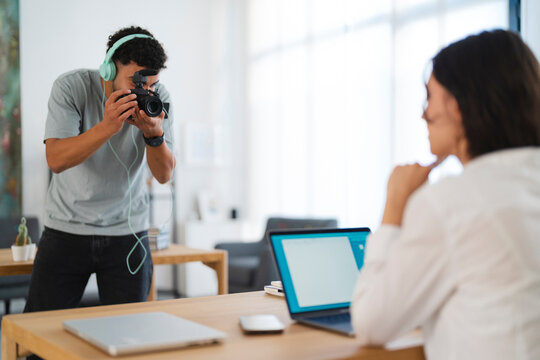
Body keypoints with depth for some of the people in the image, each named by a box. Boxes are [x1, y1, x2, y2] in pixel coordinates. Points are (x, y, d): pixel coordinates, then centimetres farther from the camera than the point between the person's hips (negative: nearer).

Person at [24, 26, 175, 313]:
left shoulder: (158, 98, -6)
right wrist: (107, 127, -35)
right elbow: (55, 159, -23)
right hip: (66, 229, -1)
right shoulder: (71, 87, -13)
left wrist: (155, 133, -28)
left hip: (128, 232, 2)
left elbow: (164, 174, -9)